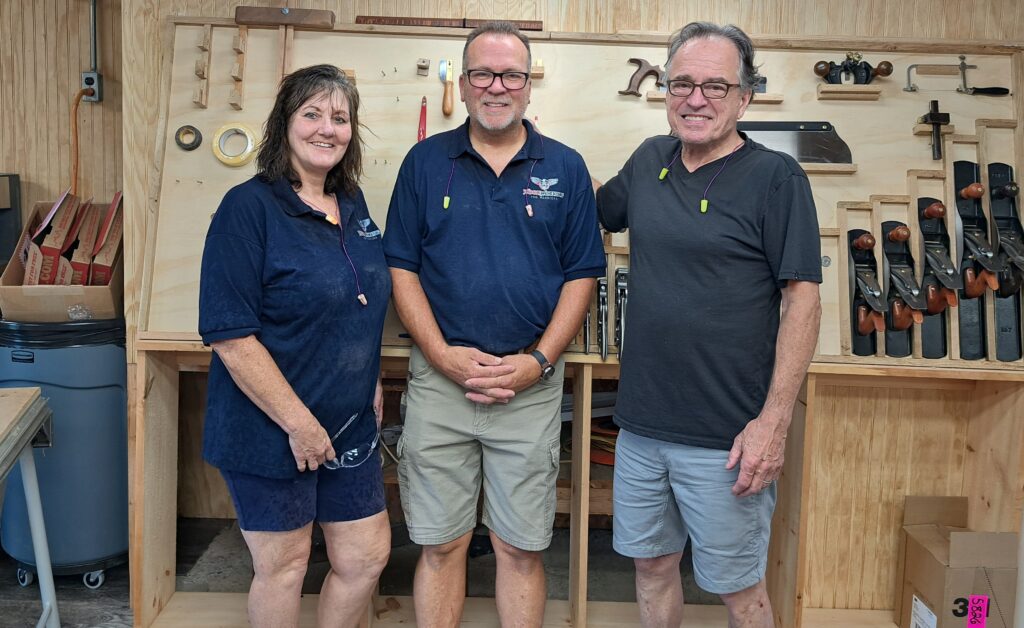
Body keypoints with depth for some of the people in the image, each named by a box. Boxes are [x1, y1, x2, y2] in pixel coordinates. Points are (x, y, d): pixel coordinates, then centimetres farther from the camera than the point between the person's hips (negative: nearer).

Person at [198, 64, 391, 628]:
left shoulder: (352, 205, 6)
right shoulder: (249, 207, -15)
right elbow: (229, 334, -21)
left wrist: (372, 390, 13)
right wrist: (298, 422, -20)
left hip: (351, 427, 7)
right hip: (272, 430, -6)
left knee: (367, 554, 14)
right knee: (283, 566, 11)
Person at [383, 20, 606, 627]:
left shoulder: (565, 168, 5)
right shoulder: (426, 161, 5)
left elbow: (582, 276, 3)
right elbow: (402, 267, 3)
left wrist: (538, 362, -9)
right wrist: (444, 356, -9)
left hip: (532, 386, 0)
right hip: (439, 381, 1)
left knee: (521, 549, 9)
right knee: (440, 546, 10)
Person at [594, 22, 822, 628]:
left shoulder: (776, 177, -10)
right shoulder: (650, 160, 7)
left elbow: (803, 301, -12)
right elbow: (593, 211, 25)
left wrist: (774, 421, -17)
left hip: (726, 438, -5)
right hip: (642, 424, 5)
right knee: (652, 564, 19)